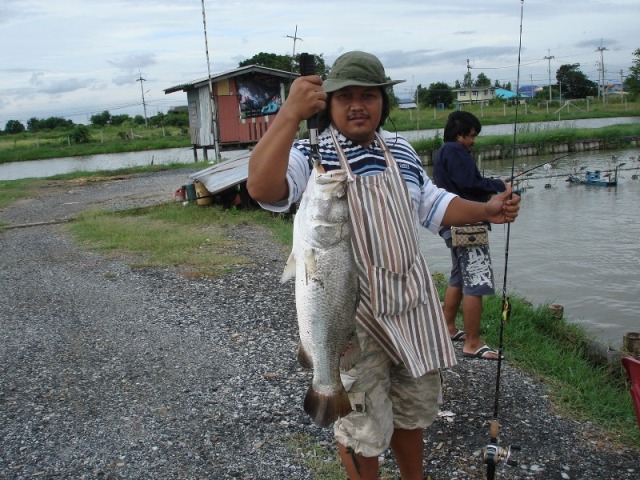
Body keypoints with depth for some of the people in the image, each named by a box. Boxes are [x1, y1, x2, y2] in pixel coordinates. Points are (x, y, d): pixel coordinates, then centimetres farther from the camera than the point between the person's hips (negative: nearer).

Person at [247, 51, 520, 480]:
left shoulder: (401, 150, 6)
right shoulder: (310, 156, -14)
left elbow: (432, 205, 20)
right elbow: (262, 189, -34)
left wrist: (486, 211, 8)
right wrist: (290, 114, -39)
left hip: (412, 302, 7)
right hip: (353, 314, -6)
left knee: (414, 409, 25)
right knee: (365, 427, 9)